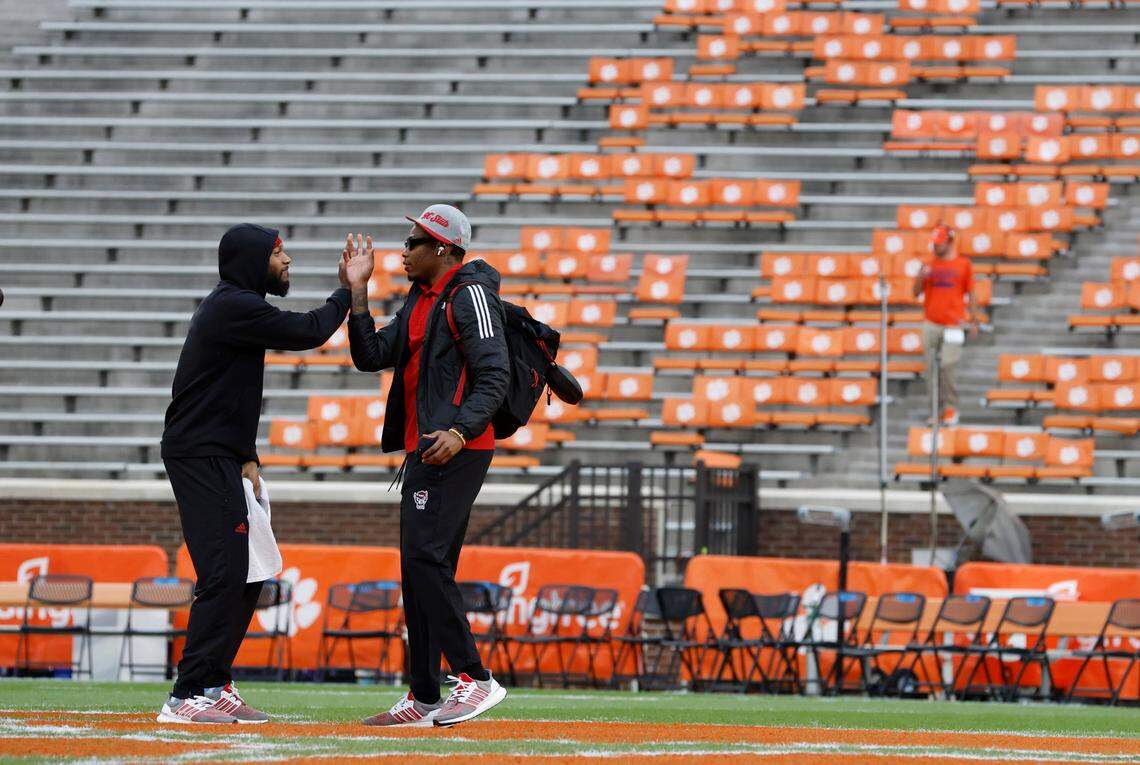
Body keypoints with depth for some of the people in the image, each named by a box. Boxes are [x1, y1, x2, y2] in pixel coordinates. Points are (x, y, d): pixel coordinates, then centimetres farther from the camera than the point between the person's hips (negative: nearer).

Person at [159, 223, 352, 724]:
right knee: (225, 575, -15)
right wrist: (347, 292, 0)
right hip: (200, 457, -11)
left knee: (246, 576, 11)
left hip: (222, 458, 11)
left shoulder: (234, 306, 20)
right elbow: (307, 332, -15)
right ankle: (187, 697, -17)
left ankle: (213, 687, 15)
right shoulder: (236, 306, -13)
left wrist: (247, 458, 15)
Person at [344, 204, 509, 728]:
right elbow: (372, 355, 14)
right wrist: (358, 292, 6)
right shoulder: (419, 301, 20)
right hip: (424, 450, 10)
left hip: (456, 450, -10)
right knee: (420, 568, 9)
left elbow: (494, 374, -17)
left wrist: (460, 431, -28)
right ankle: (423, 699, 11)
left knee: (424, 558, -18)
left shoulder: (469, 294, -9)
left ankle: (475, 679, -19)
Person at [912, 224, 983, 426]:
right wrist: (921, 278, -8)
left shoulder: (964, 265, 3)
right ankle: (936, 407, 7)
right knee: (931, 367, 1)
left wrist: (975, 321, 4)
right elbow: (916, 293, 11)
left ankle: (951, 407, -3)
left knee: (948, 366, -11)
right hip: (931, 324, 3)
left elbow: (971, 294, 6)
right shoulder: (930, 265, 11)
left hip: (953, 324, -3)